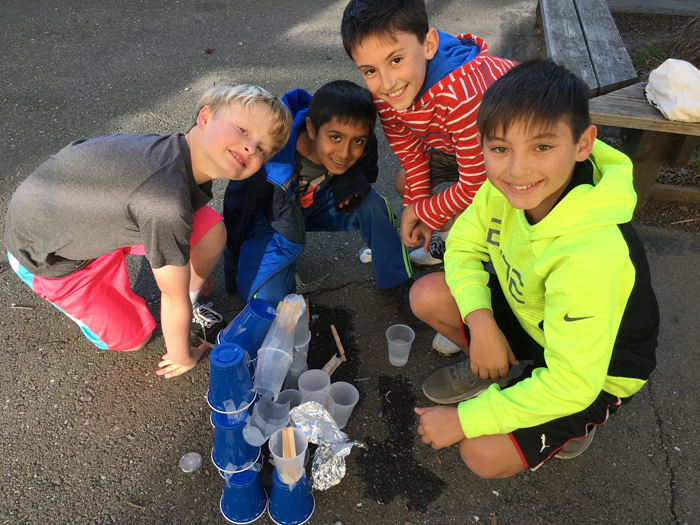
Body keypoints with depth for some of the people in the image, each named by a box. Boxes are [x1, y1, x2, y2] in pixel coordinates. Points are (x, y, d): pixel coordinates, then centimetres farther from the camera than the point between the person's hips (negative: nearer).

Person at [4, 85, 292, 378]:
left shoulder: (189, 157, -16)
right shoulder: (166, 203, -42)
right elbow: (175, 299, -26)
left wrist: (198, 273, 23)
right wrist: (181, 357, -9)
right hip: (45, 253, -6)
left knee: (212, 233, -12)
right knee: (133, 339, 3)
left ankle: (190, 304, 14)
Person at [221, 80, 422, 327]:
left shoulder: (362, 147, -25)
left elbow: (367, 170, 1)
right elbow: (236, 212, -21)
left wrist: (354, 180, -26)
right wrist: (233, 276, -7)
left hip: (316, 205, 4)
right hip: (270, 220, -3)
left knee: (370, 204, -26)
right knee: (267, 301, -24)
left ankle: (397, 282, -5)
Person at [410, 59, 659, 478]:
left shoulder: (589, 256, -42)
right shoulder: (505, 187, -22)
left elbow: (572, 383, -35)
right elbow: (463, 243, -4)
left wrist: (465, 420, -26)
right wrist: (480, 319, -22)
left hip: (597, 373, -5)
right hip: (531, 319, 6)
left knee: (485, 455, -16)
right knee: (428, 295, -13)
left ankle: (575, 424, 12)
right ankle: (503, 374, 10)